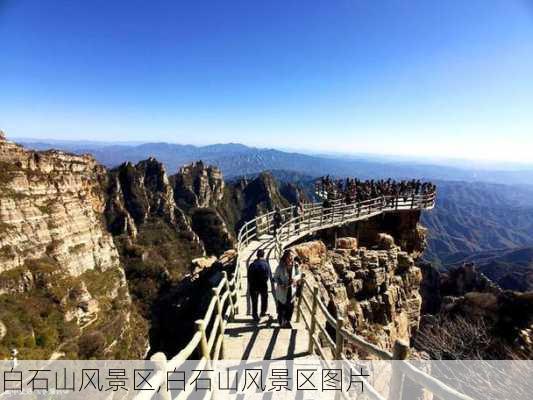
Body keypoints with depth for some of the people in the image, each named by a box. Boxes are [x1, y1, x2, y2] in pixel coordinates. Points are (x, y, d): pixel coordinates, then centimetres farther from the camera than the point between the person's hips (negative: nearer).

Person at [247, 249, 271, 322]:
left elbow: (249, 277, -5)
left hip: (254, 286, 0)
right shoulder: (266, 264, -14)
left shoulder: (252, 265, -10)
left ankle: (255, 316, 15)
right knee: (264, 298, 24)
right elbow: (270, 275, -8)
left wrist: (249, 286, 6)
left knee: (254, 302, 12)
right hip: (263, 286, 0)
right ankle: (263, 312, 36)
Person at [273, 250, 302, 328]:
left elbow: (299, 274, 1)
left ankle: (287, 321, 41)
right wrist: (280, 284, -25)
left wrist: (296, 278, -21)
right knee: (281, 307, 12)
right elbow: (275, 277, -9)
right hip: (282, 291, -2)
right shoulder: (280, 267, -19)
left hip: (292, 290, 3)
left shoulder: (296, 266, -12)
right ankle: (281, 322, 40)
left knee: (290, 307, 15)